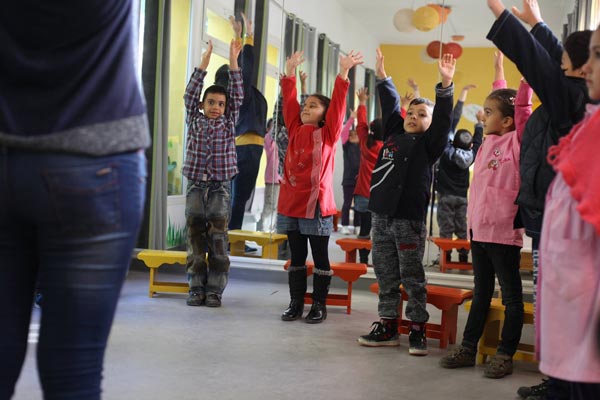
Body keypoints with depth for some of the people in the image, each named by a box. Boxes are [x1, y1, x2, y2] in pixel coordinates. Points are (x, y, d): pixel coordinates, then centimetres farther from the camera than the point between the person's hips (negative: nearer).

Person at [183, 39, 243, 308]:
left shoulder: (228, 123, 7)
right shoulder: (194, 121, 8)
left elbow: (237, 96, -1)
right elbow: (190, 94, -1)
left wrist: (233, 62, -8)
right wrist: (204, 62, -8)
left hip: (220, 188, -1)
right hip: (195, 187, 1)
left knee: (218, 240, -3)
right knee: (195, 239, 2)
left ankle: (214, 290, 3)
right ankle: (196, 288, 10)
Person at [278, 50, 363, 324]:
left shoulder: (328, 134, -2)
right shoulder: (295, 131, 10)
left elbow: (338, 104, -11)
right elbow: (289, 101, 10)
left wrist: (343, 73, -18)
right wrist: (290, 72, 6)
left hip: (316, 204, -5)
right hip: (290, 203, 5)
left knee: (320, 257, 5)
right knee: (296, 256, 12)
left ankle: (319, 305, 14)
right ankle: (296, 303, 20)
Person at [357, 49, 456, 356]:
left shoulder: (428, 143, -2)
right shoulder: (394, 133, 13)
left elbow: (443, 117, -15)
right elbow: (390, 104, 22)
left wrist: (445, 84, -25)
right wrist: (382, 75, 23)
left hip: (409, 219, -6)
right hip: (382, 216, 6)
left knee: (412, 278, 2)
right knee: (385, 276, 11)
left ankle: (417, 330, 10)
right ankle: (388, 326, 20)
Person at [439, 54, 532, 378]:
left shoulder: (516, 141, -7)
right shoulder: (489, 141, 11)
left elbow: (522, 107, -20)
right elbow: (500, 99, 24)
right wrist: (498, 71, 30)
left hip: (503, 233, -8)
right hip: (478, 229, 8)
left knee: (511, 296, 4)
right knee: (481, 293, 15)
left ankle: (505, 355, 10)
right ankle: (468, 348, 21)